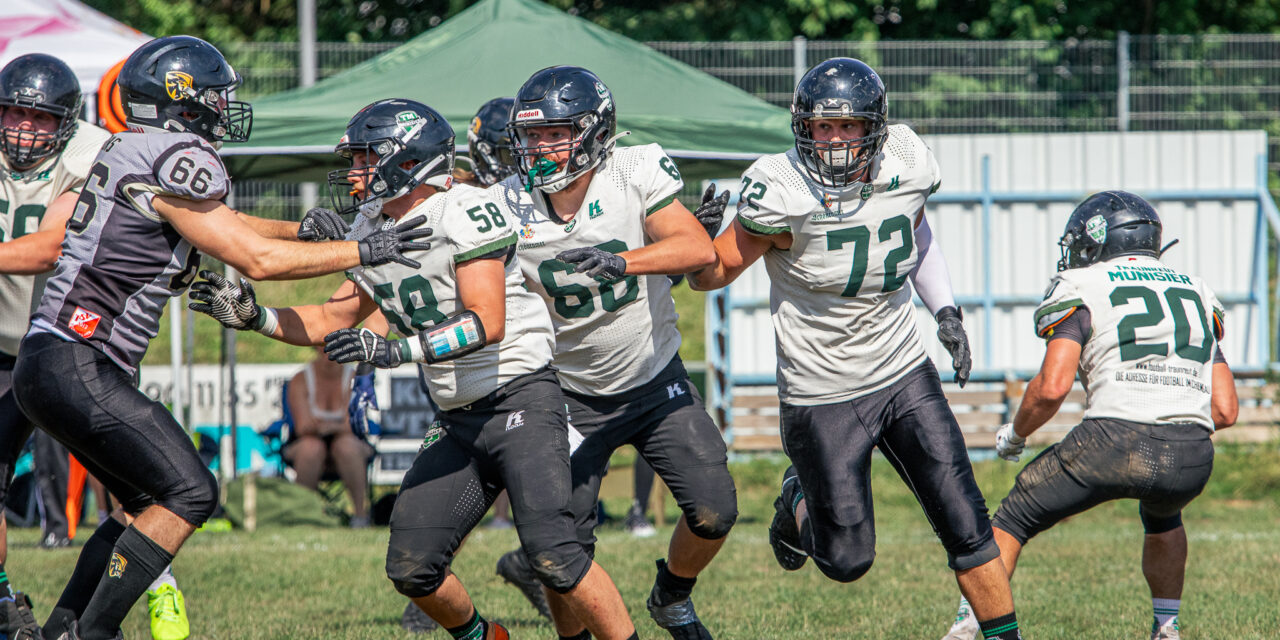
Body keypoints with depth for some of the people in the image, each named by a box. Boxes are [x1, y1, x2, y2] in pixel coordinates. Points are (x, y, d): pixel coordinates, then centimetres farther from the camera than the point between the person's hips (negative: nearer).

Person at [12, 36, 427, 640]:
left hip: (48, 363, 10)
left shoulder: (134, 154, 16)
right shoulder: (174, 163, -14)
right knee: (189, 492, -7)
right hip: (75, 369, -10)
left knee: (148, 500, 18)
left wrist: (306, 230, 19)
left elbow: (221, 223, 28)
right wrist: (363, 251, -5)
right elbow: (256, 260, -12)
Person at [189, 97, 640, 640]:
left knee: (551, 551, -22)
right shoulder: (372, 233, 10)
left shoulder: (464, 214, -16)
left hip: (520, 397, -8)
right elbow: (335, 321, 19)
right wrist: (255, 318, 6)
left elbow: (487, 323, -24)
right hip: (459, 420, 8)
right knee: (412, 567, 3)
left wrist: (394, 350, -30)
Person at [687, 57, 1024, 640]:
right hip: (822, 394, -4)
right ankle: (801, 500, 34)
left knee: (964, 524, -3)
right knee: (847, 562, 2)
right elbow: (711, 272, -11)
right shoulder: (781, 195, -21)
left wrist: (945, 312, 9)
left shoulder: (907, 167, -7)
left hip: (905, 376, 4)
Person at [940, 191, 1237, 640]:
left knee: (1014, 520, 17)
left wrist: (1015, 434, 15)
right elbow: (1225, 411, 20)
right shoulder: (1197, 293, 25)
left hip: (1116, 440, -4)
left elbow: (1052, 386, -4)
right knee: (1163, 516, 39)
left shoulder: (1081, 289, 10)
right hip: (1192, 459, 4)